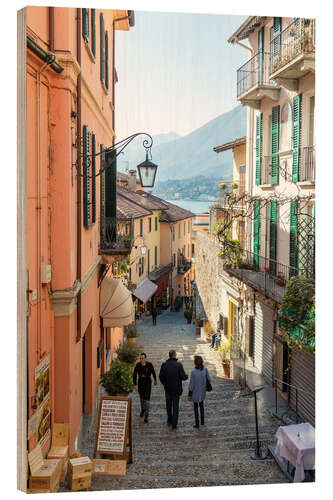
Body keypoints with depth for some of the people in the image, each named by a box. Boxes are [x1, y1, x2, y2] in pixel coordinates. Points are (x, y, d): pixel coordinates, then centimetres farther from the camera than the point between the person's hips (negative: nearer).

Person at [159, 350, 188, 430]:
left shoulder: (164, 365, -8)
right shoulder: (178, 365, -16)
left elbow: (161, 377, -5)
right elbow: (183, 376, -15)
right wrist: (187, 376, 8)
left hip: (167, 388, 2)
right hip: (176, 389, -2)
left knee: (168, 405, 20)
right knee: (175, 406, 7)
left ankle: (169, 421, 32)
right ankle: (174, 424, 7)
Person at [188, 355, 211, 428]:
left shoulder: (193, 372, -25)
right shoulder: (205, 370, -14)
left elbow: (191, 384, -19)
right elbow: (209, 379, -4)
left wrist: (189, 395, -8)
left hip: (195, 392, -4)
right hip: (202, 392, 4)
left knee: (196, 407, 12)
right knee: (201, 405, 25)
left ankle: (197, 424, 18)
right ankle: (202, 421, 34)